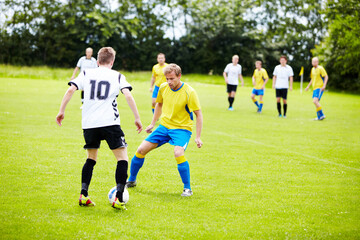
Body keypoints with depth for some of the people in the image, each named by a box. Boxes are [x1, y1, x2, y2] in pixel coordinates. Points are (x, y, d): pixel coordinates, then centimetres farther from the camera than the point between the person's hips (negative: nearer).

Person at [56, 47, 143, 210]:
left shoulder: (86, 74, 14)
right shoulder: (117, 76, 8)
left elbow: (71, 89, 2)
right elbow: (128, 95, -5)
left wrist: (61, 111, 7)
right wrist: (137, 118, -3)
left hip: (89, 123, 4)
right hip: (110, 122, -4)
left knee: (91, 158, 21)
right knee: (122, 158, 1)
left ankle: (83, 194, 11)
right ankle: (118, 198, -11)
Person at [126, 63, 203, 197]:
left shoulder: (189, 92, -18)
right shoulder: (163, 87, -3)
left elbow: (198, 114, -12)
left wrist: (198, 137, -16)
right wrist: (152, 124, 17)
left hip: (182, 128, -5)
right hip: (164, 126, 5)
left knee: (178, 153, -32)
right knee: (141, 150, -3)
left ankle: (187, 189, -15)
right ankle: (131, 181, 20)